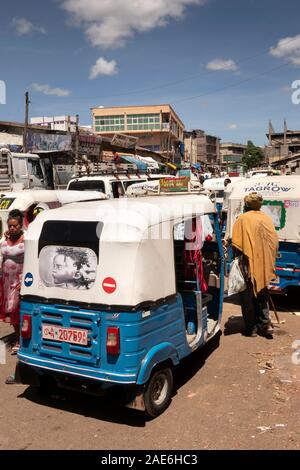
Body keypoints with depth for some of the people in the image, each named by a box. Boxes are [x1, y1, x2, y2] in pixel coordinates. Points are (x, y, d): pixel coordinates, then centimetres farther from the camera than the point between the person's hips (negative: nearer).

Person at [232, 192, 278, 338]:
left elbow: (236, 244, -12)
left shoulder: (242, 219, -9)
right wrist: (268, 259, 16)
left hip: (248, 264, -4)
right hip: (264, 265, 5)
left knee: (248, 296, 7)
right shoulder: (267, 219, 5)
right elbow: (274, 242, 6)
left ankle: (251, 328, 11)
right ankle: (265, 324, 15)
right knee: (262, 294, 19)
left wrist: (239, 258, 2)